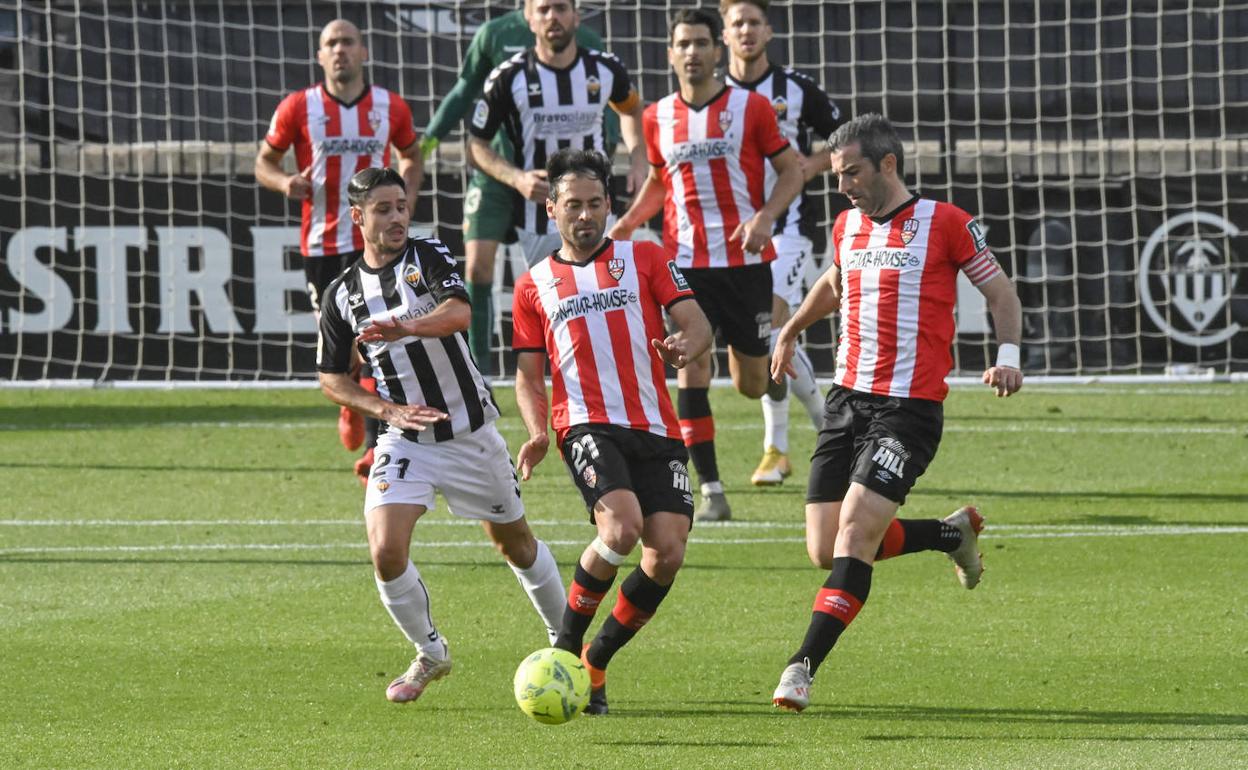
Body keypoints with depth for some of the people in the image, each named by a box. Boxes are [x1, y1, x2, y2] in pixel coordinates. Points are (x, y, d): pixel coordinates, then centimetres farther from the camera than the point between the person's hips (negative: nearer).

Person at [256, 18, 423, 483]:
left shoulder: (390, 108, 3)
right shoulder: (298, 108, -1)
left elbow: (411, 155, 21)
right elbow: (264, 161, 8)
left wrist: (406, 199, 4)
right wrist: (286, 183, -14)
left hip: (378, 240, -1)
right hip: (322, 244, 1)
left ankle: (376, 448, -14)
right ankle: (350, 407, 40)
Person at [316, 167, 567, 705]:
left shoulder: (429, 258, -8)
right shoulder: (342, 294, 0)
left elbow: (459, 313, -28)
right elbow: (331, 378, 8)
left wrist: (408, 327, -49)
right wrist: (388, 409, -9)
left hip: (470, 432, -1)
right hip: (405, 439, 1)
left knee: (514, 542, 13)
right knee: (385, 552, -16)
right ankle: (430, 655, 6)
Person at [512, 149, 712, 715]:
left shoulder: (645, 259, 13)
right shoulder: (534, 286, 14)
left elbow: (697, 324, 5)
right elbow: (528, 374, 14)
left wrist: (687, 347, -20)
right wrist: (537, 432, -6)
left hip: (657, 429, 2)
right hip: (588, 424, -2)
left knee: (668, 552, -12)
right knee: (621, 530, -27)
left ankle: (597, 660, 10)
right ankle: (566, 646, -5)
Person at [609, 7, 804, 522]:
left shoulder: (751, 108, -3)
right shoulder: (658, 118, 5)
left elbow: (791, 171, 2)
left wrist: (765, 217, -15)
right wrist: (628, 222, 3)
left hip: (746, 261, -1)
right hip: (684, 262, 1)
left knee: (752, 384, 6)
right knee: (691, 368, -13)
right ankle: (710, 490, -9)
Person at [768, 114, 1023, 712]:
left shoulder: (945, 223, -5)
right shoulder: (847, 226, 12)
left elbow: (1000, 292, 2)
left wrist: (1008, 356, -13)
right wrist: (790, 332, 35)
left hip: (909, 407, -6)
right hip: (847, 397, 6)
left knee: (855, 529, -20)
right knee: (825, 550, 0)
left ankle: (803, 667, -19)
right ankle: (953, 533, 25)